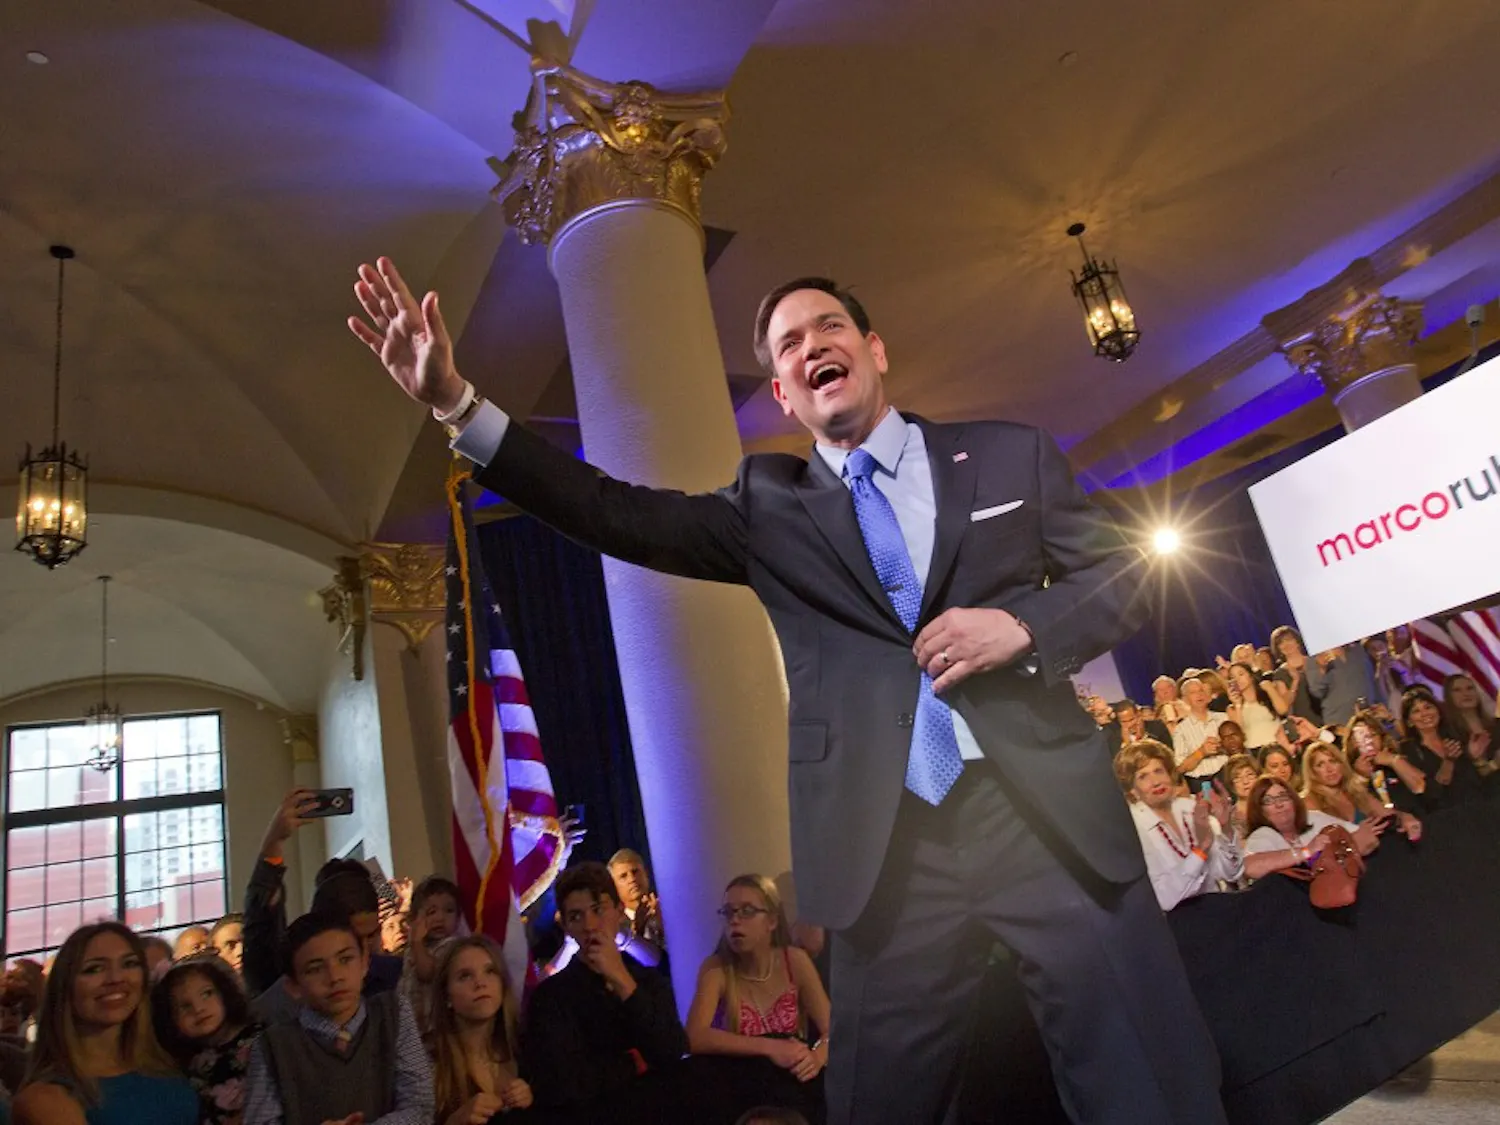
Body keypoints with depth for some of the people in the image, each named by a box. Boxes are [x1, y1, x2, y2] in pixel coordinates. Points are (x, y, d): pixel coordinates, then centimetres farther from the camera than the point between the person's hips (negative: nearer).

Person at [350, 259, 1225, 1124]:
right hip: (887, 850, 1)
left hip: (1048, 815, 0)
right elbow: (620, 516, 1)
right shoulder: (769, 505, 10)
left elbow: (1127, 574, 11)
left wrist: (1023, 625, -10)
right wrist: (456, 401, -6)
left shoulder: (1011, 455, 10)